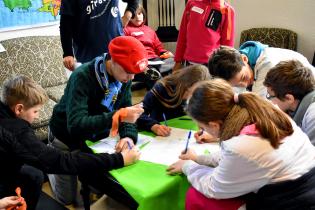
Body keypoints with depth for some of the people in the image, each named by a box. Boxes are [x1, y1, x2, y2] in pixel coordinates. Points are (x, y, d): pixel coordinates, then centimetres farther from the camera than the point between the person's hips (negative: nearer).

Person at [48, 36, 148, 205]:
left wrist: (129, 136, -34)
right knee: (67, 198, 11)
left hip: (97, 137, 5)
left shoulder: (123, 78, -13)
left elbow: (125, 113, -12)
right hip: (68, 138, -5)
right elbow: (76, 125, -42)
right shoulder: (83, 77, -34)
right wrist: (117, 116, -50)